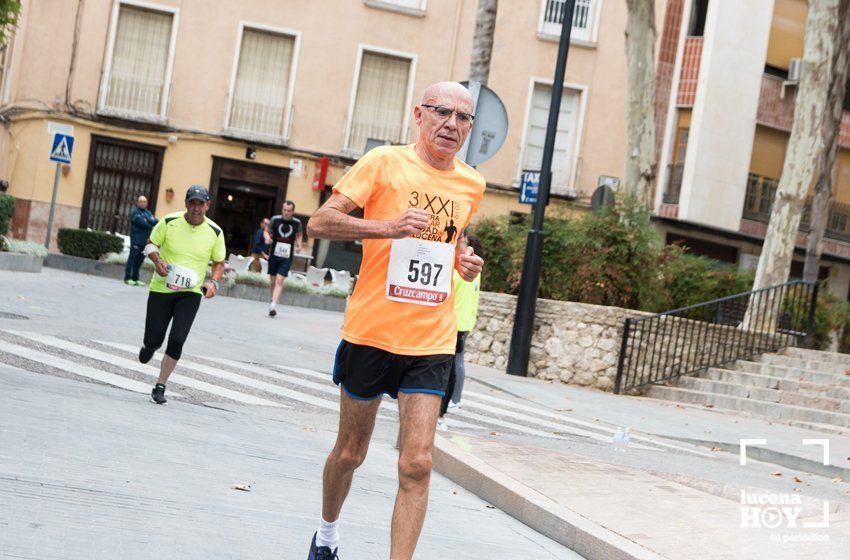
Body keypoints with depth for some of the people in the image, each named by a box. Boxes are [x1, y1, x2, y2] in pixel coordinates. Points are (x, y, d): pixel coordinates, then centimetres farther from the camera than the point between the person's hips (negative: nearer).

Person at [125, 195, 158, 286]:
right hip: (136, 240, -7)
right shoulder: (135, 212, -2)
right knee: (132, 259, -6)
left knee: (139, 260, 9)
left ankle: (135, 278, 14)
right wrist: (151, 227, -4)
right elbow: (141, 222, -15)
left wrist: (148, 220, -14)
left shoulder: (148, 212, 19)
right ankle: (127, 278, -3)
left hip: (145, 241, 7)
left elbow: (155, 222, 4)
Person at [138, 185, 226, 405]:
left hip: (191, 293, 0)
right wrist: (158, 261, -15)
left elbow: (219, 262, 9)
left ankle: (160, 387, 2)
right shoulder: (169, 222, -8)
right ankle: (148, 346, 43)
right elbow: (150, 244, 6)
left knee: (177, 341, -14)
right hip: (161, 288, 0)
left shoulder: (215, 232, -5)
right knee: (153, 340, 2)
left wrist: (213, 282, -11)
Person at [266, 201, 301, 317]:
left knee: (279, 280, -14)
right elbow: (268, 231, 9)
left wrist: (299, 244, 0)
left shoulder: (297, 223, -2)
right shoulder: (275, 219, -5)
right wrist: (267, 237, -13)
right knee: (272, 281, 10)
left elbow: (299, 234, 17)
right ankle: (273, 301, 29)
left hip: (287, 257, -1)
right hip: (274, 254, 1)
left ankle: (273, 306, -20)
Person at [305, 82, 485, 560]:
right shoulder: (385, 162, -6)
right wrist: (387, 226, -24)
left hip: (431, 343, 2)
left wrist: (464, 260, 4)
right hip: (370, 334, -2)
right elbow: (320, 223, -10)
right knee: (351, 452, 15)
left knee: (417, 464, -9)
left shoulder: (472, 185, 7)